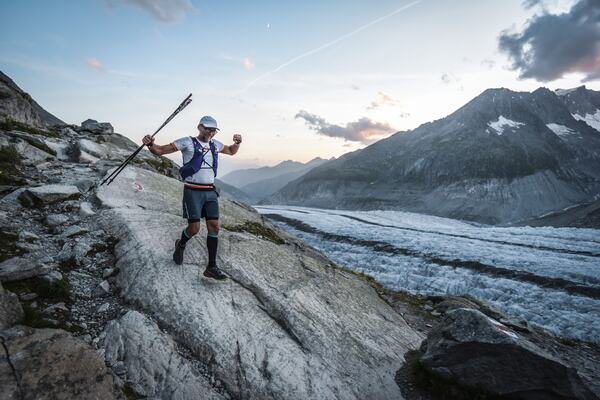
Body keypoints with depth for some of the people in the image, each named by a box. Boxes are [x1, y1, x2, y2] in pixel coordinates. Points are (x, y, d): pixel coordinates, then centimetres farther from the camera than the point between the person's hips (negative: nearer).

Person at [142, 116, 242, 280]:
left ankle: (211, 267, 4)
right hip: (193, 191, -5)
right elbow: (160, 150, -5)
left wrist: (237, 143, 9)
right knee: (194, 228, -8)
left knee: (214, 227, -3)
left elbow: (232, 151, 31)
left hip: (210, 191, 5)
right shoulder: (187, 142, -3)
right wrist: (150, 144, -27)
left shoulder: (215, 144, 14)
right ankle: (181, 245, 29)